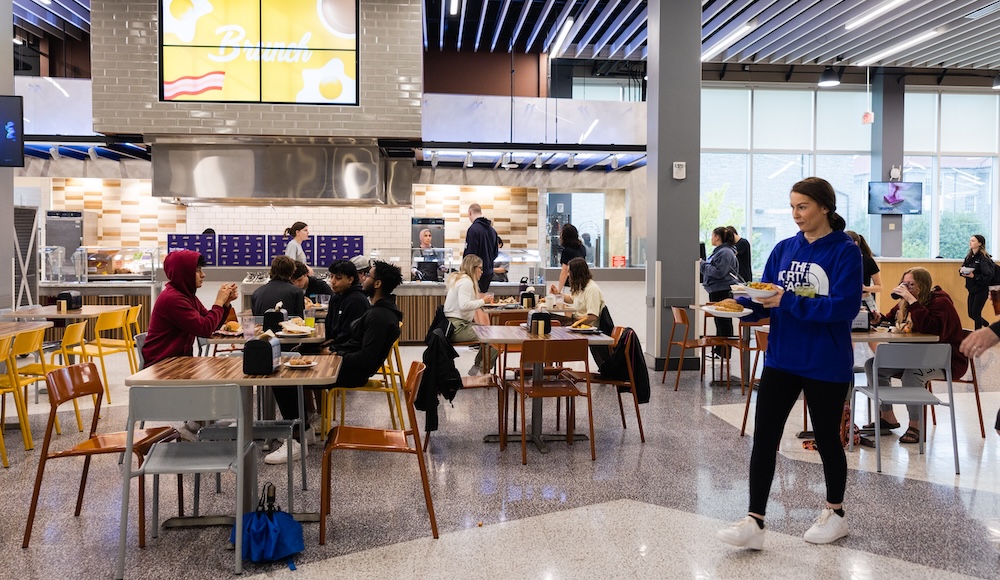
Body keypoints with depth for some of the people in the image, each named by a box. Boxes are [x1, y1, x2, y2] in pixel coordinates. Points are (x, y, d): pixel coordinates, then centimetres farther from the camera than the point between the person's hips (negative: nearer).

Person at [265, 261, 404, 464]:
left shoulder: (379, 316, -21)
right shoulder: (382, 309, 12)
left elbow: (367, 358, -26)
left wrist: (337, 357, -15)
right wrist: (335, 350, 8)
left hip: (352, 372, -11)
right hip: (347, 362, 11)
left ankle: (295, 441, -12)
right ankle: (304, 429, 17)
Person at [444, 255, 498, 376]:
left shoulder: (457, 278, 21)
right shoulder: (466, 281, -12)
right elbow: (464, 305, -26)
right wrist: (483, 301, -14)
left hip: (454, 325, 11)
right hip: (458, 327, -11)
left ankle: (477, 368, 13)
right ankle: (480, 370, -7)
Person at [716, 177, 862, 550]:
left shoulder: (845, 251, -9)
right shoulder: (784, 249, 6)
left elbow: (845, 306, -20)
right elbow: (765, 300, 4)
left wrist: (789, 301, -26)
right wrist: (740, 305, -17)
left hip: (826, 364, -4)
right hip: (781, 360, 4)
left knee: (826, 438, 12)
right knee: (764, 438, -2)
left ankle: (835, 513, 33)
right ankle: (755, 522, 1)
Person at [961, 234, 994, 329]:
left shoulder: (983, 258, -16)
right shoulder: (969, 257, 7)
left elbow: (988, 275, -21)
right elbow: (963, 269, 14)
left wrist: (974, 276, -23)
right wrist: (962, 271, -8)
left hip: (981, 290, -8)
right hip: (972, 289, 8)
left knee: (976, 313, -4)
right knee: (971, 314, 11)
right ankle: (989, 327, 33)